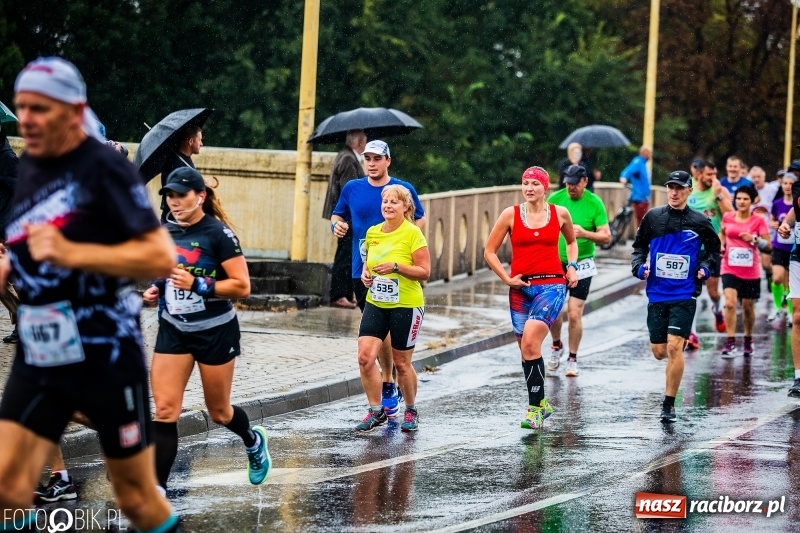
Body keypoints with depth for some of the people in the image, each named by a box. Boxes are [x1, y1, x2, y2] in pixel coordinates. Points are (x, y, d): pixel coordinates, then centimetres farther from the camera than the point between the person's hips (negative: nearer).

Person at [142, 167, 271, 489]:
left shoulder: (218, 234, -16)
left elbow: (242, 287, -18)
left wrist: (198, 286, -28)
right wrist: (156, 292, -1)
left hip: (215, 332, -4)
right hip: (173, 331, 4)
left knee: (219, 413, 13)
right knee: (164, 411, -8)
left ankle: (254, 442, 47)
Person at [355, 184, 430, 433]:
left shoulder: (412, 233, -11)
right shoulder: (373, 232, 6)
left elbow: (424, 271, -12)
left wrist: (396, 267, -23)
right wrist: (365, 273, 1)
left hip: (406, 305, -5)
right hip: (375, 303, 5)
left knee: (401, 362, 6)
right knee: (365, 356, -9)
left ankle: (411, 411, 27)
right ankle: (376, 411, 5)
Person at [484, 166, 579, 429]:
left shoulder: (560, 214, 4)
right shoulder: (511, 214, 1)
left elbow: (571, 241, 24)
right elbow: (489, 251, 6)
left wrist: (572, 266, 8)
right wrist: (506, 279, -4)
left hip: (552, 285, -3)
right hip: (521, 288, 3)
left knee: (530, 341, -20)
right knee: (526, 347, 8)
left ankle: (535, 408, -16)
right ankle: (541, 404, 26)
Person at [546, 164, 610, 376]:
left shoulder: (594, 203, -9)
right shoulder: (555, 199, -3)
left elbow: (606, 236, -10)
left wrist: (584, 233, -26)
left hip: (581, 264, -2)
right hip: (556, 263, 2)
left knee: (574, 314, -6)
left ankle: (572, 359, 9)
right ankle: (556, 346, 31)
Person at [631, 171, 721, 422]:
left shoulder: (699, 222, -1)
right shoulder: (653, 217, 4)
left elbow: (713, 249, 12)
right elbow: (639, 246, 15)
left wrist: (705, 268, -6)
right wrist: (639, 266, -3)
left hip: (685, 295, -3)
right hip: (657, 294, 3)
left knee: (673, 347, -15)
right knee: (659, 352, 6)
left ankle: (669, 405, -7)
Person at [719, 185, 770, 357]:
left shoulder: (758, 221, -5)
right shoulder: (728, 217, 1)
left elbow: (768, 246, -7)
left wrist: (754, 239, -23)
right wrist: (721, 244, 4)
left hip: (751, 271, -1)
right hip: (730, 268, 1)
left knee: (748, 307, 11)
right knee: (730, 303, -18)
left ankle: (748, 340, 32)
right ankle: (730, 341, -15)